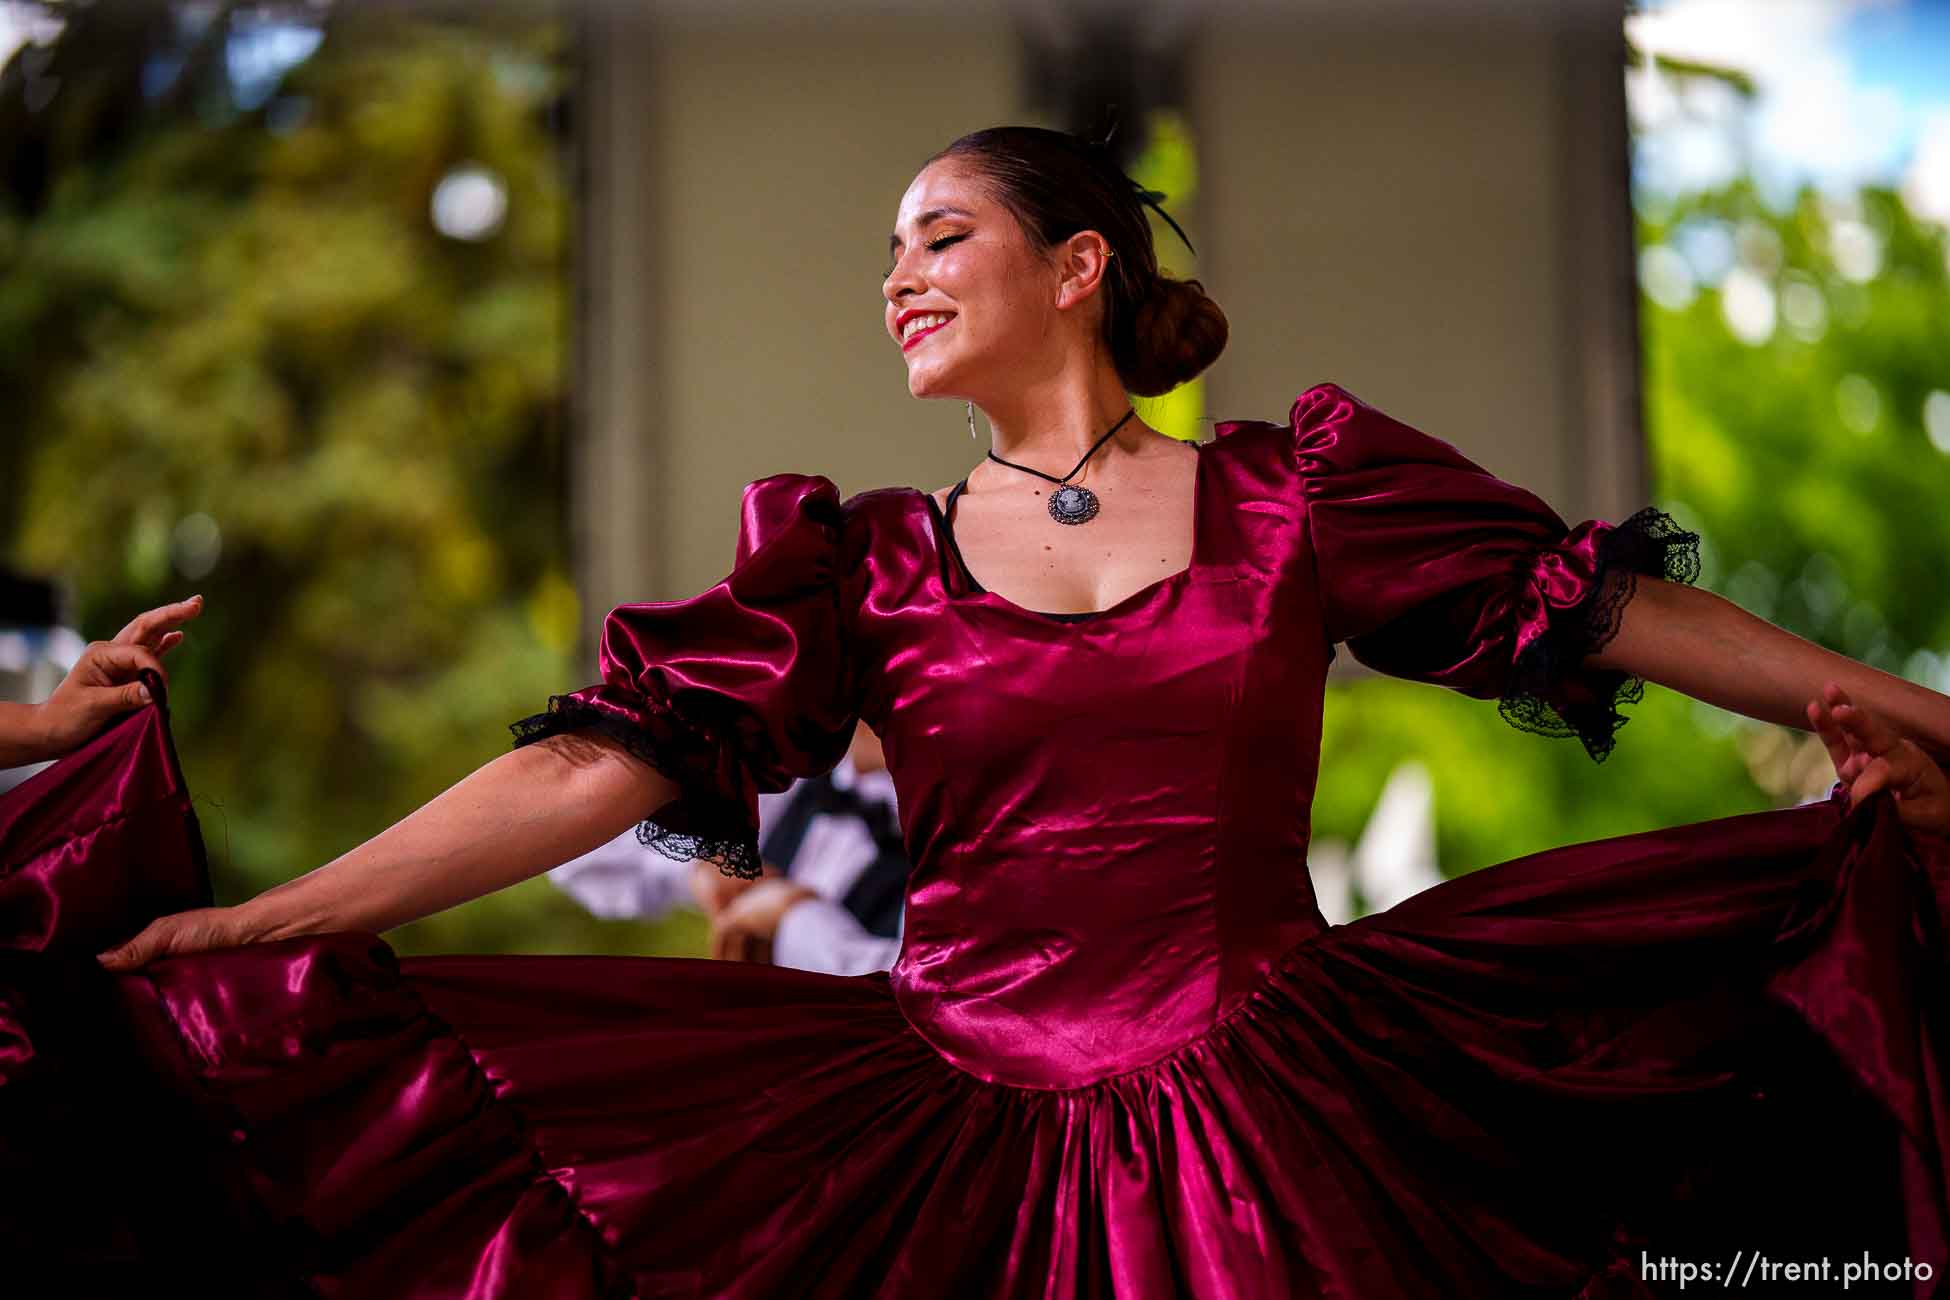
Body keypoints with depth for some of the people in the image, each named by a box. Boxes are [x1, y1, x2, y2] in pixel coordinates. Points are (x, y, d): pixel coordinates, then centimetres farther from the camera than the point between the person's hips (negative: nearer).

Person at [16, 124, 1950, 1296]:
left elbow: (1607, 608, 9)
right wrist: (264, 922, -7)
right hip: (965, 1134, 1)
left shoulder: (1291, 494, 7)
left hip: (1277, 1130, -1)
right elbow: (609, 759, 1)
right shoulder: (864, 561, 8)